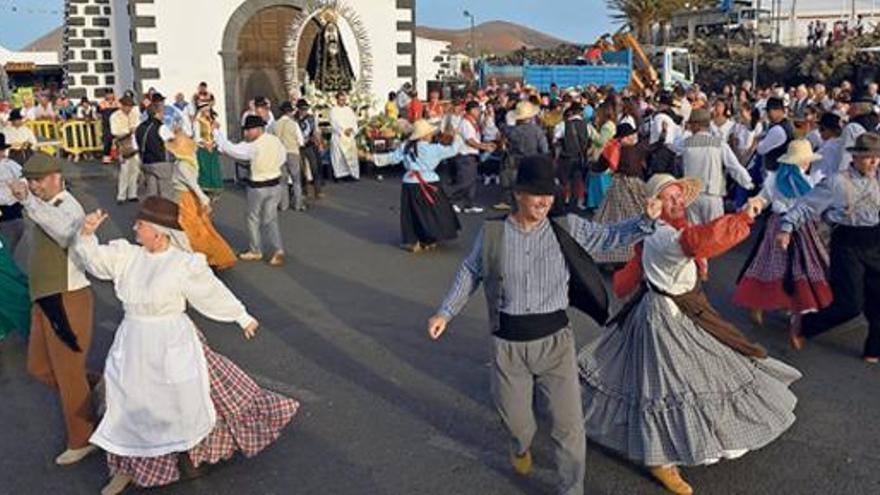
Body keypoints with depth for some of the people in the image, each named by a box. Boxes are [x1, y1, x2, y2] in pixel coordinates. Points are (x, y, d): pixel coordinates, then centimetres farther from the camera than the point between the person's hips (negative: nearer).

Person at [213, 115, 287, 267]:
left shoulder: (253, 147, -23)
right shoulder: (276, 141, -4)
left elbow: (230, 149, -19)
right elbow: (283, 158, 9)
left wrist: (217, 131, -12)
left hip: (258, 187, -6)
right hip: (275, 184, 6)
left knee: (254, 219, 13)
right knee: (270, 219, 12)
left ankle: (255, 251, 24)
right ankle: (278, 250, -1)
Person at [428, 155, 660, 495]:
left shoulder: (566, 228, -5)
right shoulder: (493, 233, -5)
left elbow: (609, 237, -3)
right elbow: (470, 273, 7)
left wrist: (646, 220, -20)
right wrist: (445, 313, 7)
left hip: (555, 338, 0)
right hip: (508, 342, 1)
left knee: (568, 423, 2)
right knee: (513, 415, 19)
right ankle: (521, 447, 57)